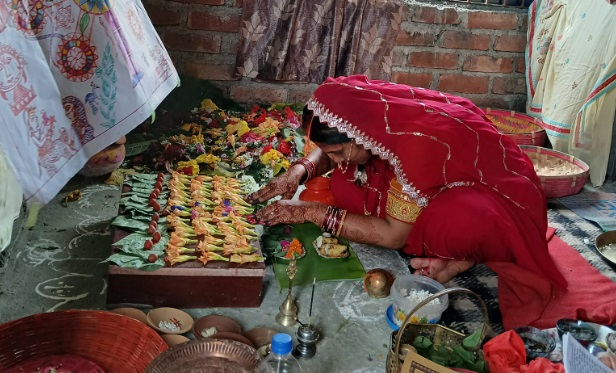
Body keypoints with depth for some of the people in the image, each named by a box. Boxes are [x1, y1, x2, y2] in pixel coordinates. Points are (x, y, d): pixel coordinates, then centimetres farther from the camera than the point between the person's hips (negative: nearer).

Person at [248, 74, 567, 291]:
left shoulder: (418, 141, -38)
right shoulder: (375, 108, -17)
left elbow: (394, 235, -28)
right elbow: (328, 151, 5)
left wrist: (310, 212, -26)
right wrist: (299, 170, -17)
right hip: (446, 185, 8)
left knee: (452, 226, -44)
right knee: (344, 183, -12)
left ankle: (464, 254, -8)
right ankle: (445, 248, -8)